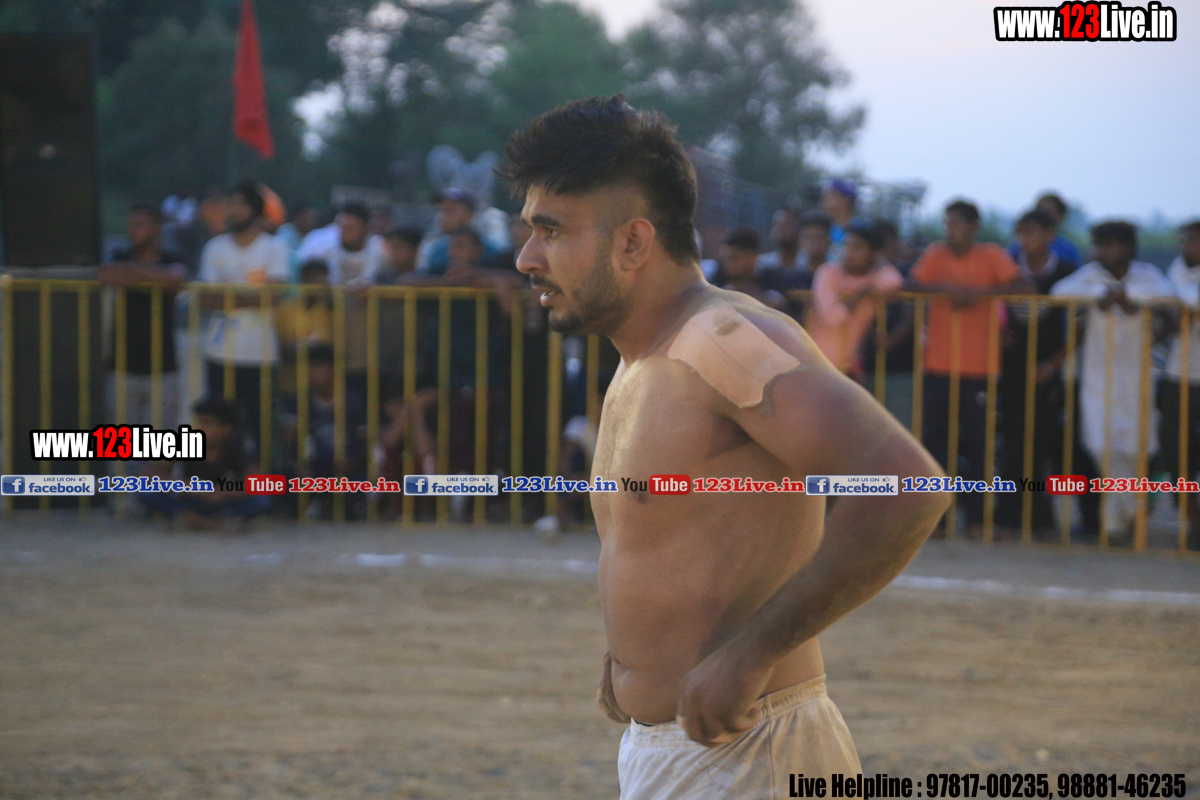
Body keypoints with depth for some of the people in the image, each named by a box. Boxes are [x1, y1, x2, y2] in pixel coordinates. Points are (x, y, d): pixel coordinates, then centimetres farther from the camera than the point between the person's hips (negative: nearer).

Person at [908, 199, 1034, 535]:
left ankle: (976, 518, 9)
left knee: (978, 446, 0)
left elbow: (1024, 286, -11)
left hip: (979, 369, -2)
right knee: (934, 442, 3)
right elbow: (912, 284, -7)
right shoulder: (936, 253, 5)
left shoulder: (991, 256, 0)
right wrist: (948, 289, -23)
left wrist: (978, 292, -20)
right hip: (938, 368, 2)